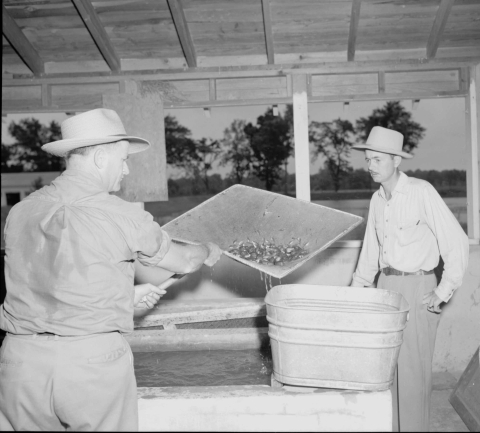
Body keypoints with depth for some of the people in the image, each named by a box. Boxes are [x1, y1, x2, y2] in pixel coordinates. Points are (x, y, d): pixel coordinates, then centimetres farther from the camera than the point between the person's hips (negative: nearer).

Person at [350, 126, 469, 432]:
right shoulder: (378, 199, 8)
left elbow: (457, 242, -14)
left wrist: (443, 293, -14)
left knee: (412, 369, -2)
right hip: (386, 285, 6)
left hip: (417, 286, -6)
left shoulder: (421, 192, -14)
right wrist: (356, 291, 15)